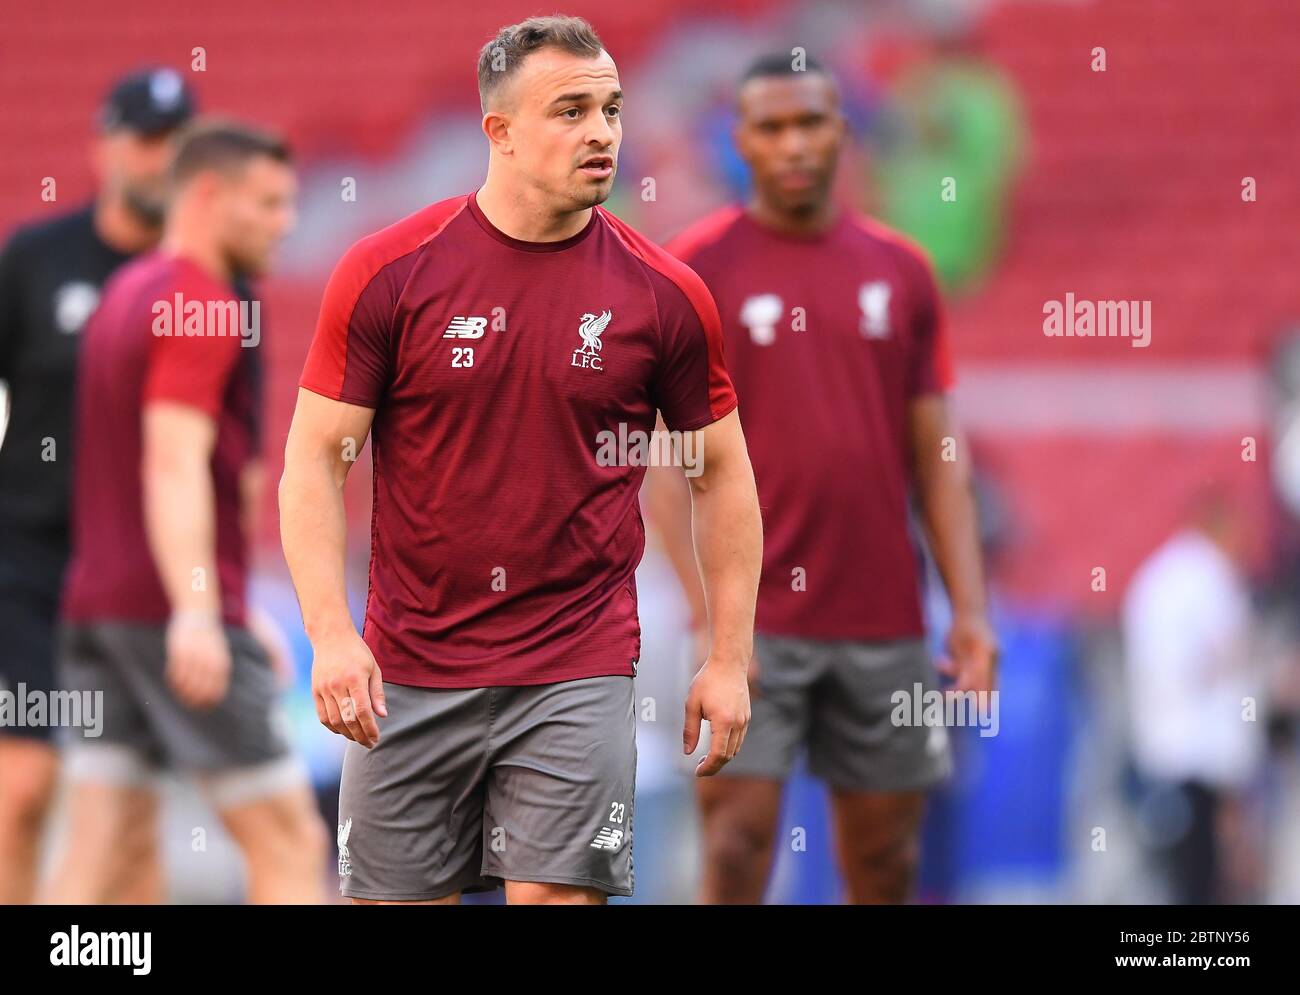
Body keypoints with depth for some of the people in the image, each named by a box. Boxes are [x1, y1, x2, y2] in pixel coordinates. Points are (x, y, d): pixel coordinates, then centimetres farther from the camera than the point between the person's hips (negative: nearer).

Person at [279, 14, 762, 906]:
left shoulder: (664, 293, -1)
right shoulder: (389, 272, -4)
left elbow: (723, 471, 8)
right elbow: (316, 461, -2)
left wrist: (731, 658, 3)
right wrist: (330, 632, -14)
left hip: (578, 674, 0)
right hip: (408, 675, 0)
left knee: (555, 895, -8)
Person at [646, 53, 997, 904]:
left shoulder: (902, 272, 9)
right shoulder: (696, 269, -2)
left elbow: (939, 456, 11)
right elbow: (666, 458, -5)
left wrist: (971, 610, 2)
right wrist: (708, 608, -15)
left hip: (884, 623, 4)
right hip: (757, 623, -4)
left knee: (885, 860, 8)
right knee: (739, 843, -10)